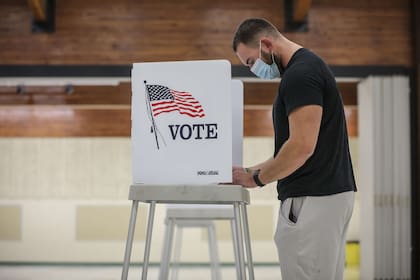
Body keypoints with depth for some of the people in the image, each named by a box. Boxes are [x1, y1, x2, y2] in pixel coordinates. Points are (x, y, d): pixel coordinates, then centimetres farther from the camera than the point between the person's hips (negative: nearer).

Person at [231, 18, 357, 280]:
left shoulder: (299, 73, -15)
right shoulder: (308, 66, 18)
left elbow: (302, 146, -23)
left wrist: (256, 178, -9)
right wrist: (251, 171, 14)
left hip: (312, 198, -10)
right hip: (327, 193, 10)